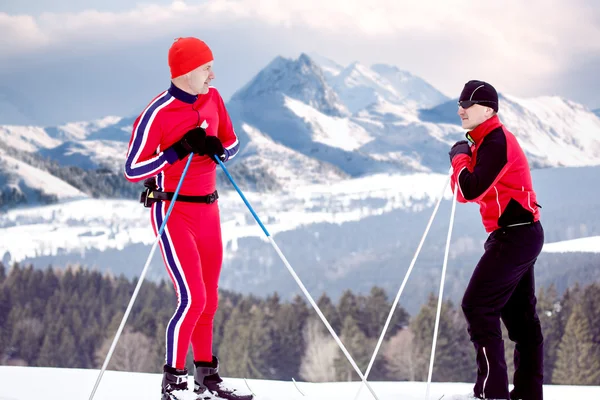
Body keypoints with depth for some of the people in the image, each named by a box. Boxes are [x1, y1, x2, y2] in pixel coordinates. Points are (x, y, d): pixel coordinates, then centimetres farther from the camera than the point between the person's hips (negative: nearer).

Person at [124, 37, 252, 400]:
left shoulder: (211, 98, 3)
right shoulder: (157, 114, -16)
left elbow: (233, 144, 13)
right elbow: (133, 170, -16)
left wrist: (218, 149, -10)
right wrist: (179, 150, -23)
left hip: (207, 208, 7)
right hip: (173, 211, -7)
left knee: (208, 298, 11)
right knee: (192, 298, -13)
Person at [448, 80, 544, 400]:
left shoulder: (496, 141, -15)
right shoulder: (484, 142, 17)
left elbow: (471, 190, -24)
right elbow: (464, 192, 16)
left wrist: (459, 157, -8)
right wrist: (462, 160, 0)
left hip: (514, 234, -11)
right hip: (522, 234, 11)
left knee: (477, 305, -13)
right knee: (519, 314, 14)